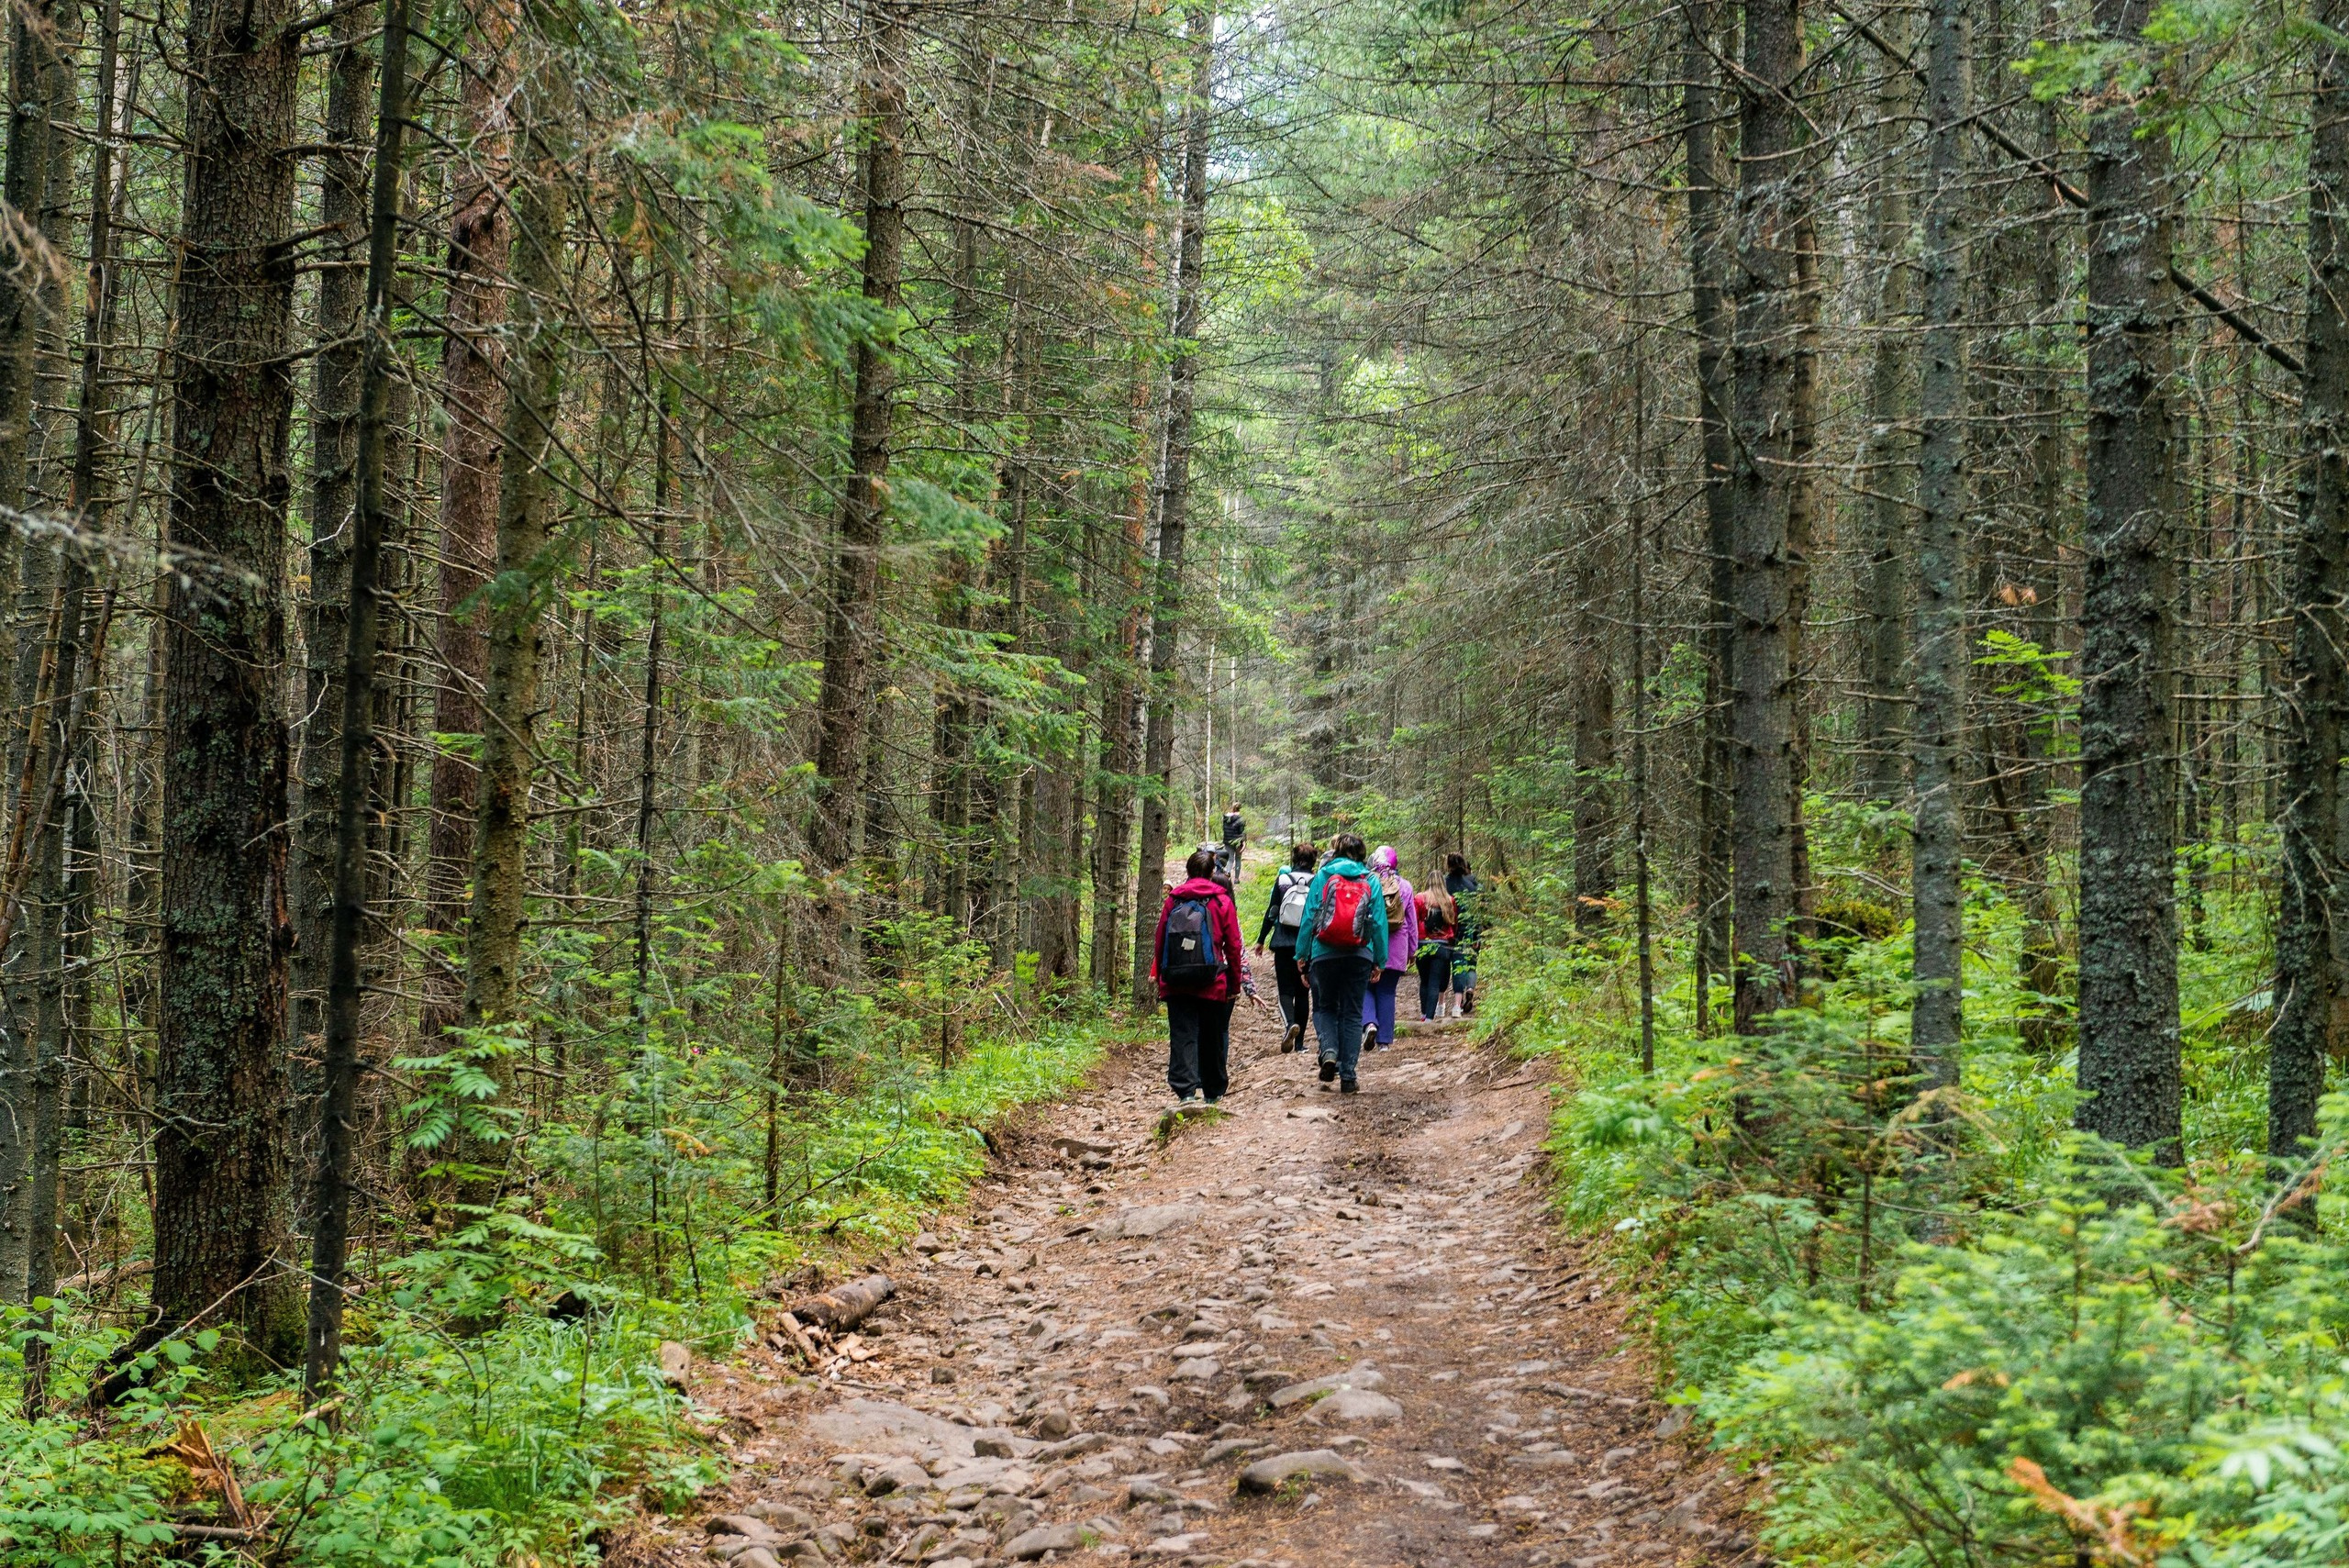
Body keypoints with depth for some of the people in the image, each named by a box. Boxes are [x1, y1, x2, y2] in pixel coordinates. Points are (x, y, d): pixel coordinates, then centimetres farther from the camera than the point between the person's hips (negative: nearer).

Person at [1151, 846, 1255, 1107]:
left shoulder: (1173, 900, 5)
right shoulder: (1222, 902, 1)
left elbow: (1159, 941, 6)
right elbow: (1234, 947, 1)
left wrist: (1160, 977, 15)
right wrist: (1236, 984, 9)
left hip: (1176, 985, 1)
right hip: (1212, 985, -1)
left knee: (1182, 1036, -3)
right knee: (1213, 1039, 13)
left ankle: (1185, 1090, -19)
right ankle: (1213, 1093, 23)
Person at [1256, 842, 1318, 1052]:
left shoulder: (1282, 880, -1)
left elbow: (1271, 912, 0)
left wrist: (1261, 939, 9)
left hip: (1284, 945, -1)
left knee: (1286, 991, 2)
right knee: (1303, 993, 10)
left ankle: (1290, 1024, -27)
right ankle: (1299, 1041, 12)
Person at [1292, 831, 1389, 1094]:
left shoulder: (1322, 877, 1)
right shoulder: (1370, 881, 4)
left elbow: (1309, 916, -2)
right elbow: (1379, 922, 2)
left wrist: (1302, 954, 2)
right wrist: (1379, 961, 7)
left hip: (1324, 954, -1)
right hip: (1360, 955, 1)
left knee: (1324, 1008, 16)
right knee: (1352, 1013, 9)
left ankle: (1329, 1050, -11)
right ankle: (1348, 1075, 6)